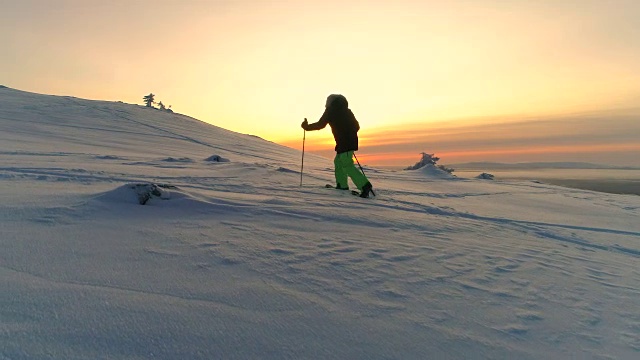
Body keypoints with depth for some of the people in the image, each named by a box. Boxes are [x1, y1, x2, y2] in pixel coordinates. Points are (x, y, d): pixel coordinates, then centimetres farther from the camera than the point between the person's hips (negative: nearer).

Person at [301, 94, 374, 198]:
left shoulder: (331, 111, 3)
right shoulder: (347, 110, 19)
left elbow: (320, 125, 3)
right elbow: (357, 126, 18)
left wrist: (307, 127, 17)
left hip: (344, 143, -8)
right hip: (351, 141, 8)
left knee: (347, 165, -10)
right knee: (338, 162, 20)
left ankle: (365, 185, -21)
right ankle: (342, 186, 22)